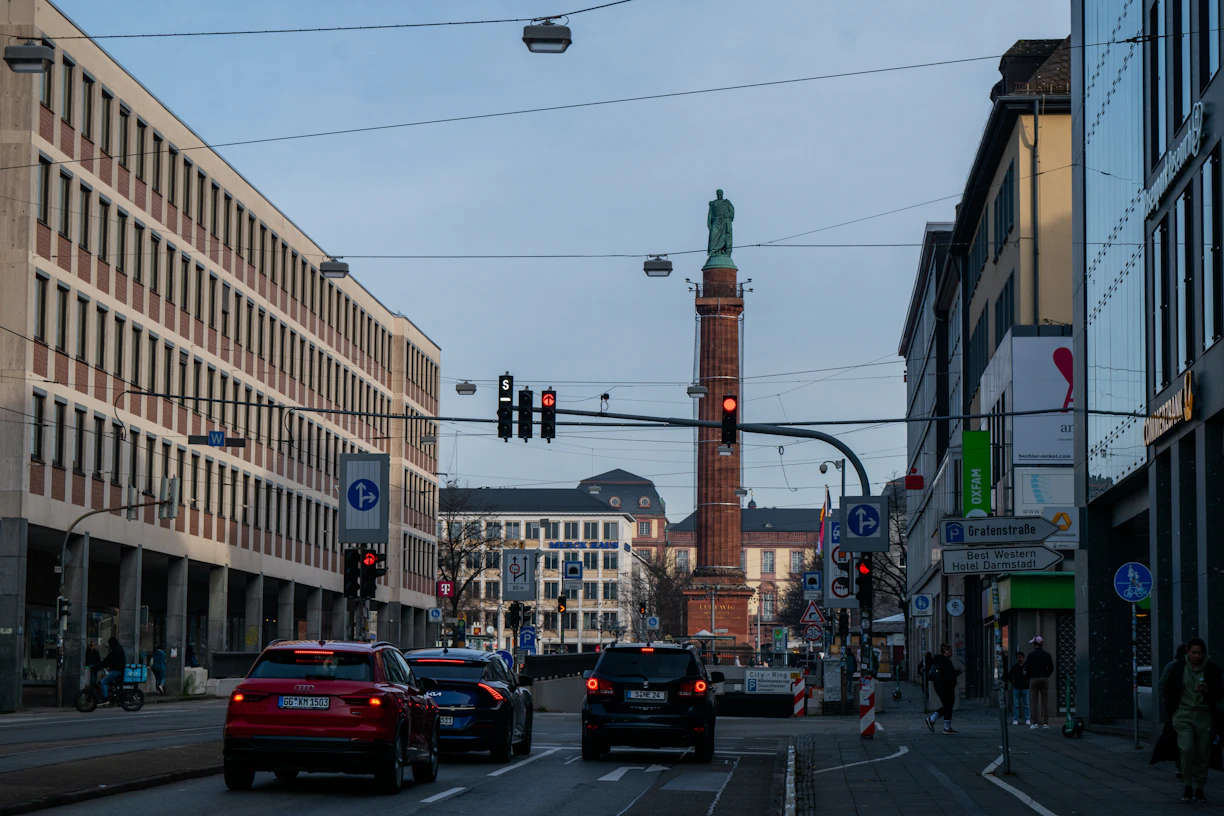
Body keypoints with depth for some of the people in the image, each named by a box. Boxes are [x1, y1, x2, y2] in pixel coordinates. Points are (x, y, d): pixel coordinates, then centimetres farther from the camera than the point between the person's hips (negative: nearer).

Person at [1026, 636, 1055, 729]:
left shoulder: (1031, 655, -5)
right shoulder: (1047, 654, 2)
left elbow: (1027, 668, -7)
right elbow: (1051, 668, 1)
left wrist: (1029, 676, 8)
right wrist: (1046, 676, 12)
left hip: (1034, 679, -2)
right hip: (1044, 679, 2)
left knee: (1035, 702, 2)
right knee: (1045, 702, 3)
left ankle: (1035, 722, 1)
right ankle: (1045, 723, -1)